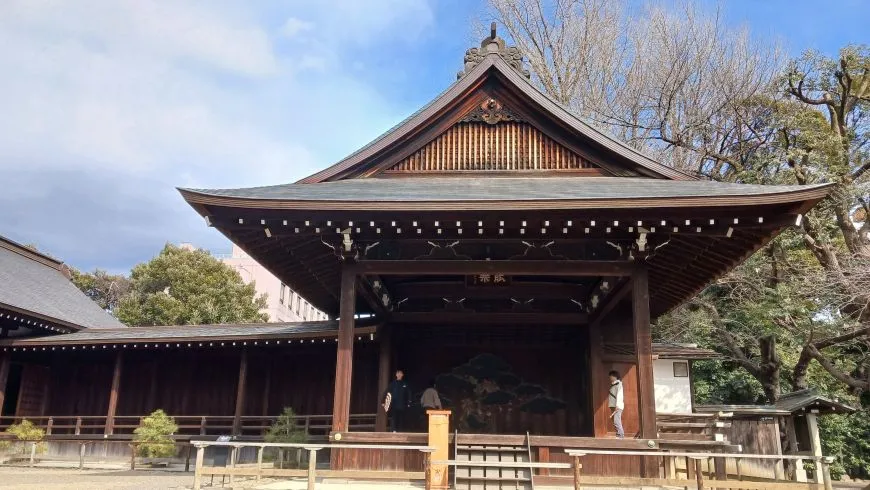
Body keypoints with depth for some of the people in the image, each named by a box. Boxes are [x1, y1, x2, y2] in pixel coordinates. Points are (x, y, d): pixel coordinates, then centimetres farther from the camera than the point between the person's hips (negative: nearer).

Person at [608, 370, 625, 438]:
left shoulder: (618, 384, -5)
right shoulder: (613, 385, 19)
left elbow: (619, 394, -14)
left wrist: (617, 405, -22)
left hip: (617, 406, -9)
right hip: (613, 405, 9)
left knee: (616, 421, -14)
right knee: (616, 421, 8)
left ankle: (620, 435, -13)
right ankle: (619, 434, 11)